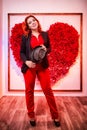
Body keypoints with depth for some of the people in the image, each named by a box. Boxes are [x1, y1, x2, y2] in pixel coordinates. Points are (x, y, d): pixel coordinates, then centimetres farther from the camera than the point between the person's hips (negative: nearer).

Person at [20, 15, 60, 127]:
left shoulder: (45, 34, 7)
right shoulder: (25, 37, 2)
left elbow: (49, 48, 13)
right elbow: (21, 52, 2)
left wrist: (46, 50, -11)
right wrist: (26, 61, -16)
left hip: (42, 66, 1)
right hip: (29, 66, 0)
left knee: (48, 90, 2)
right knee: (29, 91, 8)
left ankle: (55, 116, 18)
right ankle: (31, 116, 26)